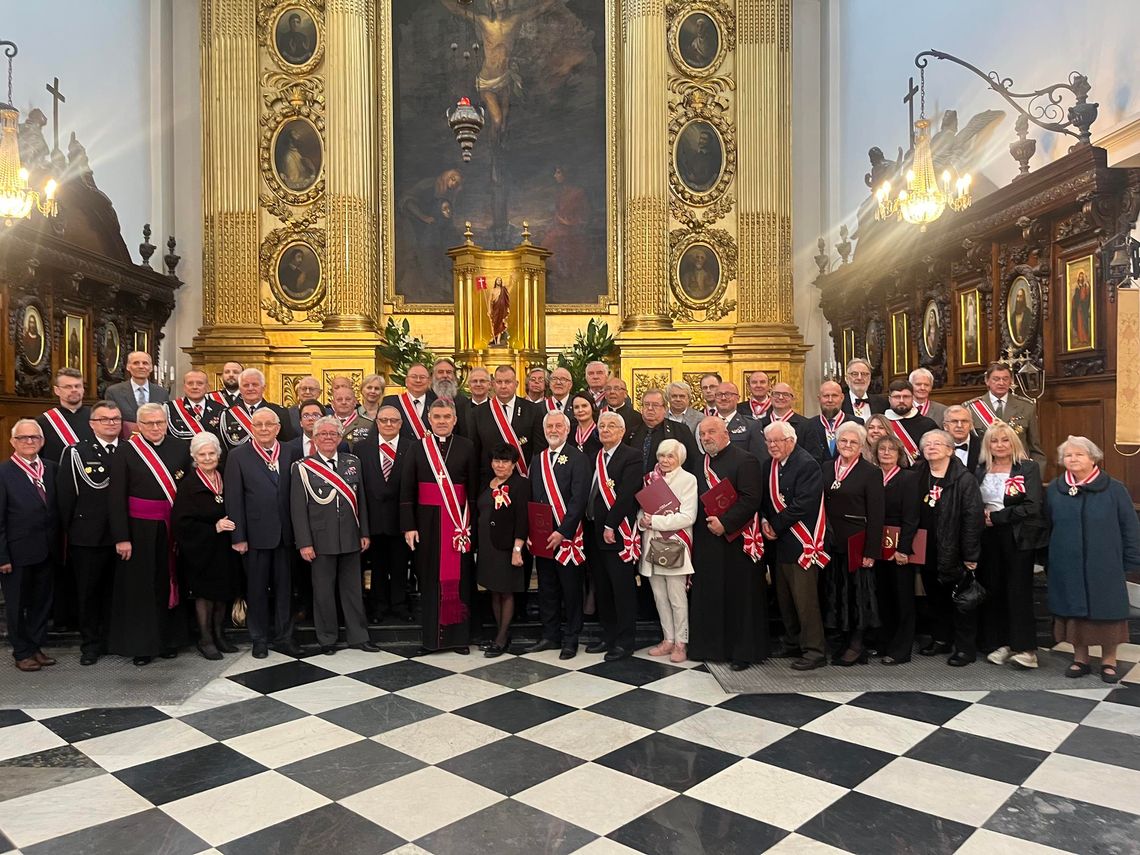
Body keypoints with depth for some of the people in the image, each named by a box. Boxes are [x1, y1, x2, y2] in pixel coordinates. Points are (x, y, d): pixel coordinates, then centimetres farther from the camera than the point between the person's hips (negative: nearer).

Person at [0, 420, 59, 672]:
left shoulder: (51, 468, 5)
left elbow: (58, 508, 7)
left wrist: (59, 544, 2)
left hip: (47, 551, 4)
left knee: (42, 602, 15)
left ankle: (37, 646, 29)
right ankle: (22, 652, 24)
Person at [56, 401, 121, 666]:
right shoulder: (76, 453, -2)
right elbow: (65, 495, -2)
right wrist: (69, 530, -2)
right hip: (87, 537, -2)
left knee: (115, 592, 11)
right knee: (88, 592, 9)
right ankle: (90, 644, 22)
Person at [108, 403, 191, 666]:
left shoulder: (181, 448, 1)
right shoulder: (126, 452, -4)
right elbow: (116, 497, -5)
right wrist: (121, 537, -10)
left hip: (173, 527, 2)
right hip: (139, 529, -2)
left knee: (169, 584, 11)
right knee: (139, 587, 7)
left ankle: (170, 639, 25)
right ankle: (140, 644, 20)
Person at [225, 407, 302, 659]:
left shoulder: (292, 452, 2)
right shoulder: (238, 456, -3)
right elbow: (233, 499, -5)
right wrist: (238, 537, -8)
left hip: (286, 532, 2)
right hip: (255, 533, -2)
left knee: (284, 586, 11)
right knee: (257, 588, 10)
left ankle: (283, 636, 24)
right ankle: (259, 638, 25)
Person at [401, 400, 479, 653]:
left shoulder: (467, 447, 2)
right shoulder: (418, 448, 4)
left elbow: (474, 488, 1)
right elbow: (407, 490, 3)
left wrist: (471, 523, -6)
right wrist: (408, 526, -4)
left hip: (458, 521, -1)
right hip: (427, 520, 1)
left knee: (458, 577, 4)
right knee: (429, 578, 6)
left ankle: (458, 635, 15)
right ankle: (431, 636, 16)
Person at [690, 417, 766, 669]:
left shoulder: (744, 461, -8)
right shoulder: (701, 463, 14)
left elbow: (751, 499, -17)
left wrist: (725, 523, -21)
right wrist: (698, 531, 7)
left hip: (736, 540, -7)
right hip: (706, 541, 7)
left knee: (740, 596, 1)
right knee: (709, 595, 11)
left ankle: (743, 651, 11)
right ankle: (711, 646, 23)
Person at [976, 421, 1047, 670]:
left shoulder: (1028, 468, -2)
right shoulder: (981, 472, 11)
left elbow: (1032, 507, -12)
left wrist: (996, 517, -11)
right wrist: (983, 517, -6)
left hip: (1018, 536, -4)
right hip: (989, 536, 4)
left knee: (1018, 589, -5)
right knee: (992, 589, 5)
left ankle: (1025, 649, 1)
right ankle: (998, 643, 13)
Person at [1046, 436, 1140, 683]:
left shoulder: (1114, 489, -5)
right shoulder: (1054, 489, 2)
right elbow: (1048, 526, 8)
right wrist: (1050, 559, 6)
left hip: (1105, 566, -2)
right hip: (1067, 568, 2)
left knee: (1106, 612, 7)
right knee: (1074, 611, 10)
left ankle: (1109, 661, 23)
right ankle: (1080, 659, 24)